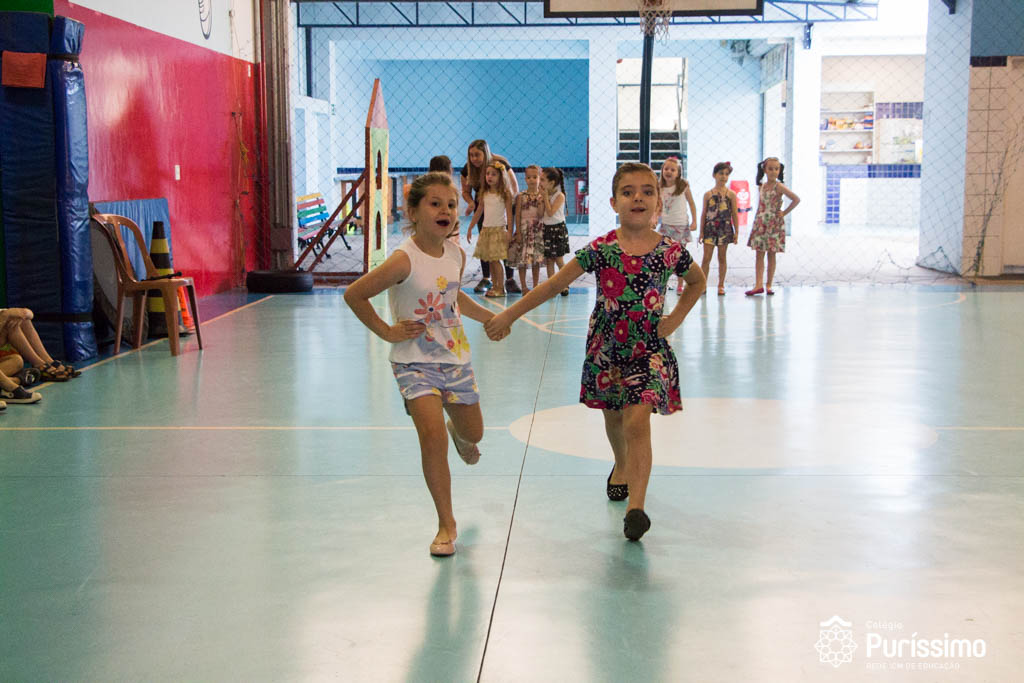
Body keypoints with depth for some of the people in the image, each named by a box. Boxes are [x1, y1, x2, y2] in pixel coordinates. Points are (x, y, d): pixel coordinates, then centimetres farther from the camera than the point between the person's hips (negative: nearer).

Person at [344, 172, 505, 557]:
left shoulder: (457, 255, -1)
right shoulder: (405, 260, -21)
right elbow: (353, 294, -16)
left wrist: (490, 317, 21)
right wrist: (387, 332, -13)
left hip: (456, 359, 6)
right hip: (416, 363, -6)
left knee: (473, 432, 19)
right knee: (433, 435, -22)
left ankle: (459, 433, 61)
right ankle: (446, 524, -6)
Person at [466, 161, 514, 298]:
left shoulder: (505, 193, -6)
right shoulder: (484, 194, 9)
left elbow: (509, 213, -8)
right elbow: (478, 212, 16)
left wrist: (509, 232, -14)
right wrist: (470, 228, 17)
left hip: (499, 229, -5)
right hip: (486, 229, 5)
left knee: (496, 260, -9)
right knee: (490, 260, 6)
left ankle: (500, 288, -3)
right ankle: (495, 286, 13)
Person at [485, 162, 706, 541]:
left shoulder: (671, 251, -9)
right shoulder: (601, 250, -12)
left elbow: (697, 282, 13)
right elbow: (555, 284, -8)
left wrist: (675, 318, 1)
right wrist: (508, 315, -9)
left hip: (649, 349, -2)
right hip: (606, 347, 2)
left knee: (638, 421, -17)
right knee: (613, 418, 20)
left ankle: (636, 508, -19)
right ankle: (622, 466, 52)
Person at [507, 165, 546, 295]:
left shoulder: (541, 196, 3)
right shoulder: (521, 196, -1)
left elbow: (541, 214, -6)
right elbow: (517, 215, -2)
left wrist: (541, 202, -17)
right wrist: (518, 232, -7)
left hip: (538, 230, 1)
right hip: (524, 229, -1)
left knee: (537, 259, 5)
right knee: (522, 260, -2)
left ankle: (536, 286, 15)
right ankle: (524, 287, 7)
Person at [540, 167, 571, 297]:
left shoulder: (559, 196, -14)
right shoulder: (544, 195, 3)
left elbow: (550, 212, -22)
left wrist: (545, 197, -17)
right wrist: (543, 197, -7)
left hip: (558, 228, -5)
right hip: (546, 229, 5)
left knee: (559, 260, 1)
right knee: (549, 260, 6)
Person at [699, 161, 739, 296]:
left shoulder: (731, 194, 2)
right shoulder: (708, 194, 3)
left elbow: (734, 214, 4)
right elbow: (704, 213, 6)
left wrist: (736, 232, 2)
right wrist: (701, 231, 3)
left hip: (725, 229, 0)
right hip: (710, 228, 0)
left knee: (722, 258, 7)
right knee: (706, 257, -4)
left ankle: (721, 285, 15)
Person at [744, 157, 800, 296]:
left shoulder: (779, 187, -9)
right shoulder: (761, 187, 7)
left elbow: (796, 199, -15)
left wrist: (784, 213, -11)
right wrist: (757, 222, 9)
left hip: (774, 224, -4)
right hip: (761, 224, 5)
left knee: (771, 255, 3)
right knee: (759, 255, -1)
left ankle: (769, 285, 8)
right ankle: (758, 285, -3)